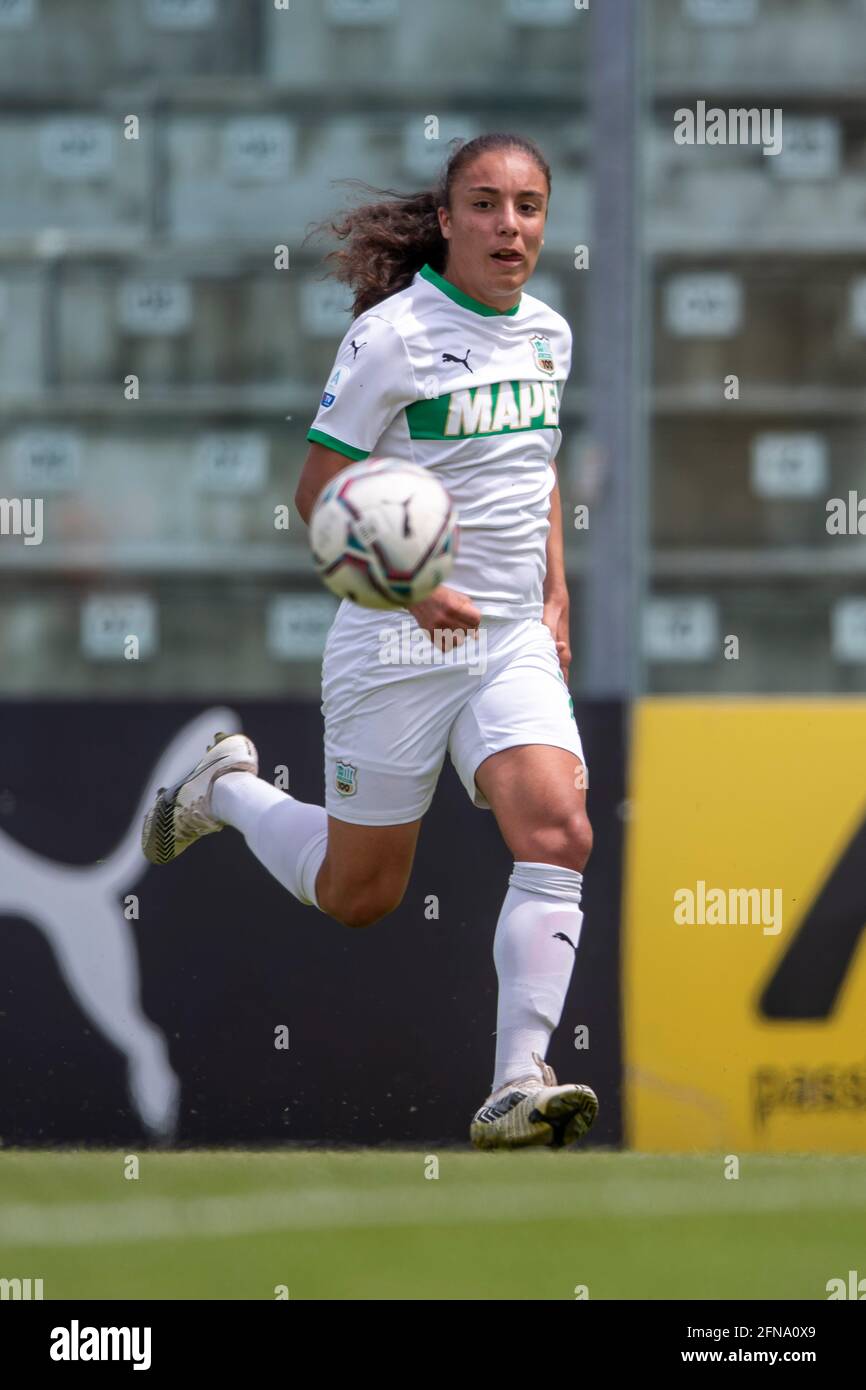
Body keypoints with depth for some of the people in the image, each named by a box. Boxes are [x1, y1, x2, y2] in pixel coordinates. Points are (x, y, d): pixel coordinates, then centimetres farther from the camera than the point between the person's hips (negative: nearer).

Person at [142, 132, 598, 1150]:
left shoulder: (546, 333, 7)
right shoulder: (392, 335, -13)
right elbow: (319, 492, -10)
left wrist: (556, 594, 13)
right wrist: (410, 586, -23)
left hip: (513, 644, 5)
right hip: (395, 647, -5)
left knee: (556, 835, -20)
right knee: (356, 896, 8)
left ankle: (517, 1085, -22)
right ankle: (229, 789, 38)